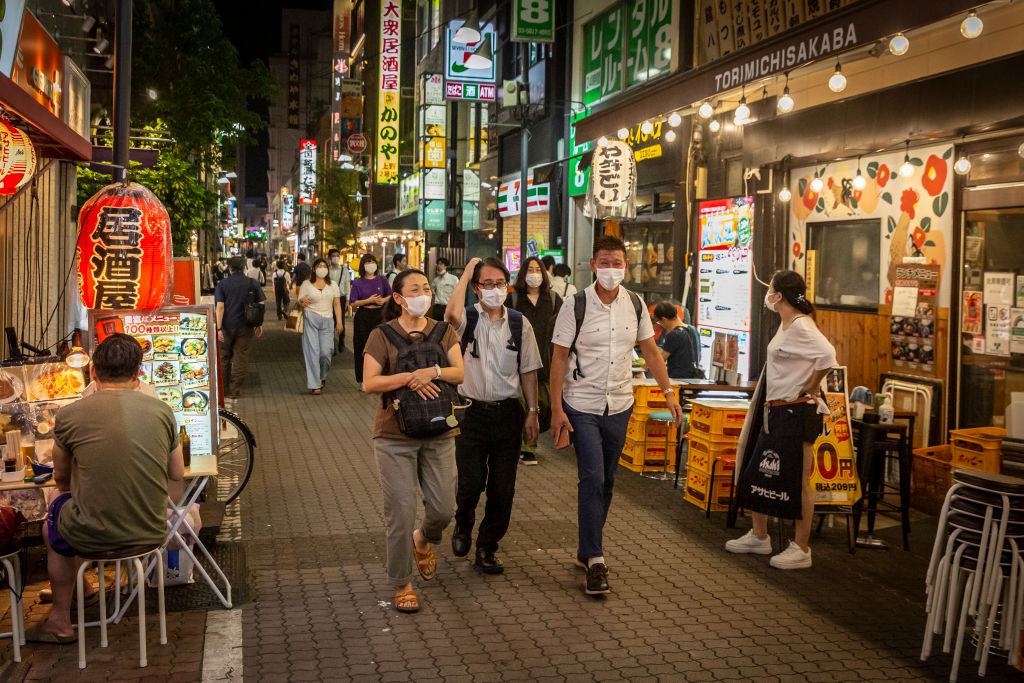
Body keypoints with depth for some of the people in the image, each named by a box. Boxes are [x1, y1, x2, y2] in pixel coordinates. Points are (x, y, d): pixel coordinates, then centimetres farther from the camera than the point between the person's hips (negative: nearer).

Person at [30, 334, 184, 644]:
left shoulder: (69, 415, -9)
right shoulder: (161, 411, -2)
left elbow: (61, 479, 8)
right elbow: (177, 478, 7)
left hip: (93, 536, -3)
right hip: (152, 534, 4)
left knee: (53, 520, 31)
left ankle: (61, 621, 42)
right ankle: (82, 587, 52)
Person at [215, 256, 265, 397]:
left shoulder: (222, 284, -4)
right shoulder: (252, 283, 0)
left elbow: (220, 307, -11)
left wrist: (218, 328, -13)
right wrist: (260, 324, 9)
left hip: (227, 326, 0)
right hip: (245, 327, 0)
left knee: (224, 356, 17)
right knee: (241, 358, 5)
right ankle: (234, 389, 7)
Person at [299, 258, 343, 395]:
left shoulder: (332, 285, 13)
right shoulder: (306, 284, 7)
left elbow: (337, 304, 12)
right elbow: (300, 301, 8)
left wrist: (339, 322, 4)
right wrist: (303, 301, -17)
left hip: (327, 321, 2)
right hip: (310, 319, -2)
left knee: (326, 352, -5)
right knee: (312, 351, -7)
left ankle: (322, 377, 23)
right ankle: (314, 384, -4)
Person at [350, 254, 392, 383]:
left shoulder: (382, 279, 7)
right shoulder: (358, 283, 1)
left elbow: (390, 295, 17)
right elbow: (353, 303, -4)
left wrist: (384, 300, -5)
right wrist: (369, 300, -13)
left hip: (379, 315, 2)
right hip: (363, 316, -1)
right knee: (363, 347, 0)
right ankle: (363, 379, 9)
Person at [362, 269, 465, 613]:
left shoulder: (443, 331, 8)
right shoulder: (382, 335, -2)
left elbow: (460, 372, -4)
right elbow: (369, 383, -11)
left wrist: (433, 371, -22)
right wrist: (409, 378, -22)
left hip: (438, 433, 3)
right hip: (395, 435, -3)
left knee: (444, 508, 5)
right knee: (401, 513, -1)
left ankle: (423, 540, 41)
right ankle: (401, 584, 16)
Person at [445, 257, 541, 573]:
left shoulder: (519, 323, 4)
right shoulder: (468, 319, -3)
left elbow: (528, 370, 9)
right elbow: (452, 314, -29)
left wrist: (532, 411, 4)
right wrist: (465, 274, -17)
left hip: (508, 412, 2)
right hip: (472, 413, -2)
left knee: (503, 488, 4)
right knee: (471, 483, -1)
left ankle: (487, 548, 23)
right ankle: (463, 527, 32)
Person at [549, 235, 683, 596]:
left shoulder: (635, 305, 2)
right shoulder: (576, 305, -9)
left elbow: (650, 351, 12)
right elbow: (559, 357, -7)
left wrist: (668, 393, 6)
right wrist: (556, 408, -12)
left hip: (619, 406, 4)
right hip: (582, 406, -4)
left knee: (605, 481, 12)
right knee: (592, 479, -11)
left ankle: (586, 550, 26)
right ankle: (595, 560, -4)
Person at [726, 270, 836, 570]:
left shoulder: (801, 326, -18)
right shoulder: (785, 324, 12)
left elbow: (828, 356, -34)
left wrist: (811, 388, -20)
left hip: (796, 412, -11)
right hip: (775, 411, 11)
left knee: (799, 482, -1)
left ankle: (801, 550, 9)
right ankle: (759, 537, 29)